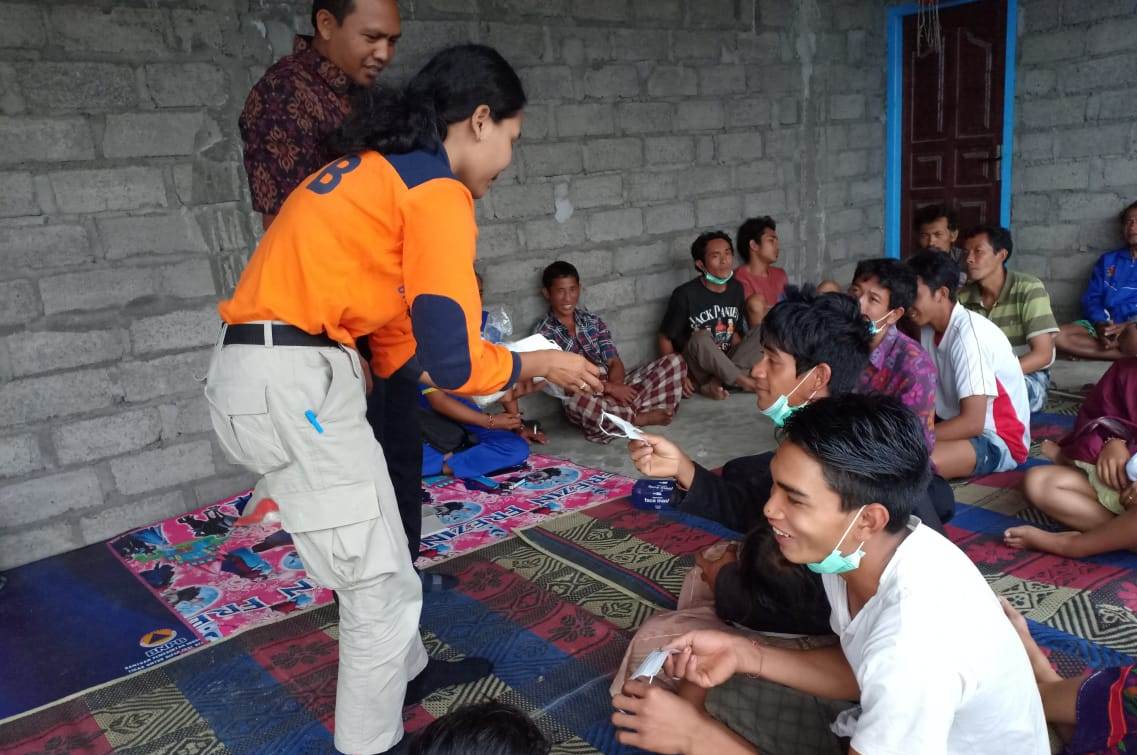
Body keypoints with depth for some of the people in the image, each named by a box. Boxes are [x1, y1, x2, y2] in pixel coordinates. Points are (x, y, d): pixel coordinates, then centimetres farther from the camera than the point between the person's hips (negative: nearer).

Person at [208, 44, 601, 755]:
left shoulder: (380, 171, 19)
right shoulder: (439, 193, -11)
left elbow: (392, 317, 21)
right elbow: (451, 361, -17)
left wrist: (482, 392, 20)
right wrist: (539, 363, 1)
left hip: (263, 371, 10)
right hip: (293, 381, -10)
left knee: (376, 545, 24)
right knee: (380, 578, 4)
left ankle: (405, 669, 45)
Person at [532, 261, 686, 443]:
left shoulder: (592, 321, 13)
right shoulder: (544, 334, -3)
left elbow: (614, 362, 5)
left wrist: (615, 386, -17)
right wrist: (610, 388, -21)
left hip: (616, 388, 5)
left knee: (674, 361, -3)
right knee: (576, 402, -43)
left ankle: (626, 415, -23)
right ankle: (641, 417, -18)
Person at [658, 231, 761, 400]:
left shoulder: (736, 288, 3)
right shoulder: (685, 294, -13)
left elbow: (735, 333, 12)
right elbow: (665, 338, -7)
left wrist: (741, 361, -5)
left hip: (725, 365, 6)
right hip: (695, 370, -5)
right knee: (701, 339, -36)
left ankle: (715, 383, -23)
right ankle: (746, 383, -24)